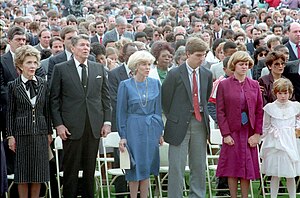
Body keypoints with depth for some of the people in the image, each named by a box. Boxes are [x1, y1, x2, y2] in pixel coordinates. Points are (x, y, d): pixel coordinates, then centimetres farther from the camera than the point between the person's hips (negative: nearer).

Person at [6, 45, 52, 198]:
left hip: (40, 132, 3)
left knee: (38, 173, 4)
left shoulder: (42, 84, 8)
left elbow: (47, 110, 11)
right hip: (22, 133, -3)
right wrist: (10, 135, -4)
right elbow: (10, 112, 0)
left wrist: (49, 132, 9)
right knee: (23, 174, 1)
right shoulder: (13, 86, 0)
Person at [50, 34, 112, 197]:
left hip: (94, 127, 3)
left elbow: (105, 97, 12)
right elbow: (54, 99, 0)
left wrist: (107, 121, 4)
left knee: (90, 168, 8)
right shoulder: (61, 69, 1)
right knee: (71, 169, 1)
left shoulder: (99, 69, 11)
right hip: (71, 127, -3)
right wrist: (58, 124, -7)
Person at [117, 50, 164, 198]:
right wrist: (122, 136, -6)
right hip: (133, 129, -3)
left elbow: (158, 109, 9)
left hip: (151, 128, 3)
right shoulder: (125, 85, -5)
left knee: (147, 166, 8)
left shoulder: (155, 83, 4)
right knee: (136, 168, 1)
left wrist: (160, 132, 7)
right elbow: (121, 112, -3)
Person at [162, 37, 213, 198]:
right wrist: (173, 118, 4)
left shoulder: (207, 74, 7)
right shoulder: (175, 74, -8)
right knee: (177, 166, -2)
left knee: (199, 165, 10)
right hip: (180, 124, -5)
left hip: (200, 123, 5)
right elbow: (165, 99, -1)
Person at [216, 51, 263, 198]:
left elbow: (259, 111, 7)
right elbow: (220, 112, -2)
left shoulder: (254, 85, 8)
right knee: (232, 169, 0)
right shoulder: (224, 85, 0)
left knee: (247, 168, 4)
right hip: (232, 132, -2)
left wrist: (257, 133, -2)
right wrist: (226, 134, -10)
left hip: (249, 134, 2)